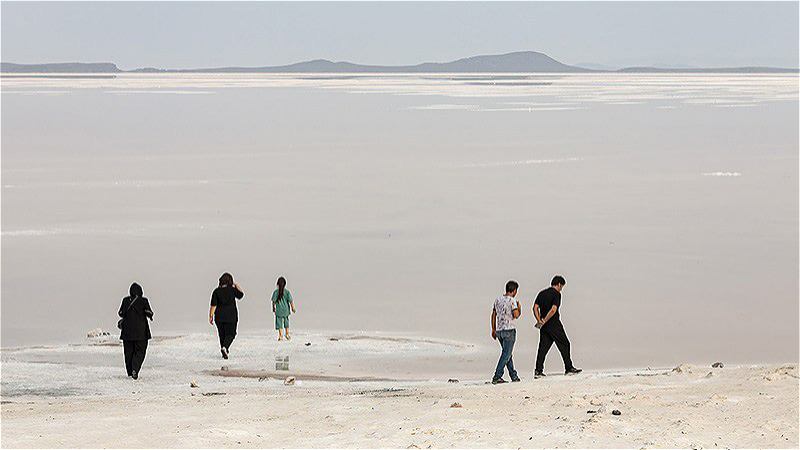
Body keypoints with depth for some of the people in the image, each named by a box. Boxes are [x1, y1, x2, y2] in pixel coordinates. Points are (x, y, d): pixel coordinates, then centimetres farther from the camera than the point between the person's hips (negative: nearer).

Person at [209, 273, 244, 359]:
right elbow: (241, 294, 11)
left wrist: (211, 316, -4)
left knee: (222, 334, 16)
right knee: (230, 334, 1)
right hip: (231, 316, -2)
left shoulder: (216, 291, -3)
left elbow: (213, 306, -7)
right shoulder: (232, 290, -8)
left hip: (219, 316, 2)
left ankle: (224, 350, 27)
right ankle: (224, 348, -23)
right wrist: (236, 285, 16)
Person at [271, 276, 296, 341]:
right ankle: (287, 334, 31)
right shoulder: (287, 292, -7)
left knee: (279, 324, 3)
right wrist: (293, 308, 2)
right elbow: (291, 301, -8)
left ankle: (281, 336, -4)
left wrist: (273, 308, 13)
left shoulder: (275, 292, -7)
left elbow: (273, 301, -2)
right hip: (286, 310, 2)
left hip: (279, 310, -2)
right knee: (286, 323, 21)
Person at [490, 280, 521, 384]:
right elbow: (516, 315, -17)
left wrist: (493, 330, 20)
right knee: (506, 354, -5)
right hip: (509, 330, -7)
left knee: (507, 353, 16)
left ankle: (513, 376, 22)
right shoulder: (512, 301, -10)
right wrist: (519, 308, 4)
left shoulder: (498, 300, 11)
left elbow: (493, 315, 14)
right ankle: (496, 377, -12)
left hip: (499, 330, 7)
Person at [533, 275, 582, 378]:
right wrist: (544, 321, -15)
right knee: (564, 345, 6)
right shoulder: (556, 294, -10)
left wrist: (539, 321, -2)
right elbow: (553, 309, -20)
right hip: (554, 325, -6)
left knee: (543, 347, 6)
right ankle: (569, 368, 10)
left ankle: (538, 371, 0)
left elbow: (535, 308, 6)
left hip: (544, 327, 6)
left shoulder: (542, 293, 12)